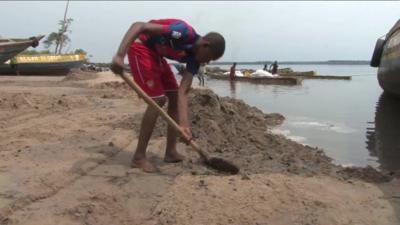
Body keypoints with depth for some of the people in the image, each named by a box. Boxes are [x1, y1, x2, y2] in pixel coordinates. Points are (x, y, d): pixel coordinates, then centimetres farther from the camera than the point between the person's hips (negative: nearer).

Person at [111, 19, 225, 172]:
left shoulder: (194, 57, -4)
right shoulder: (185, 32, -28)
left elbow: (183, 92, -12)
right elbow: (138, 26, -33)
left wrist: (183, 125, -23)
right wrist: (120, 55, -42)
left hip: (156, 54, 9)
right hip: (140, 47, -9)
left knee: (174, 96, 6)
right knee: (158, 100, -14)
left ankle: (171, 152, 13)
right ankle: (139, 157, -6)